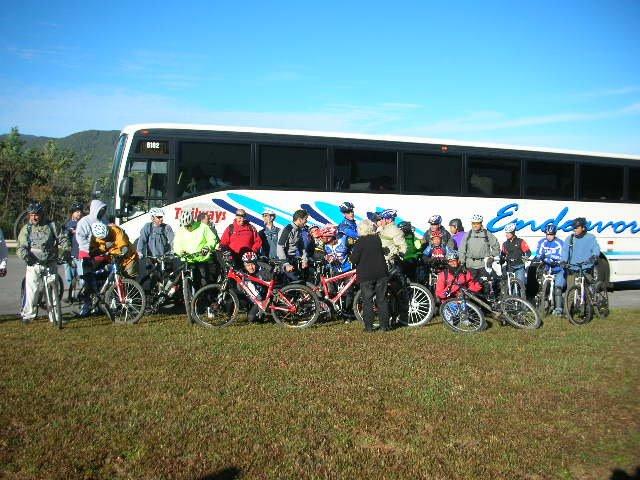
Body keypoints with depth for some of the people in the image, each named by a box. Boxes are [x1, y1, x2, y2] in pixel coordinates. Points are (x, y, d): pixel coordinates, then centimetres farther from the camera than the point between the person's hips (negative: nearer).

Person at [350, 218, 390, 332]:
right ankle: (384, 325, 10)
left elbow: (354, 259, -13)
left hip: (366, 275, -4)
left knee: (367, 301, 3)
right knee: (382, 300, 9)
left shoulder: (360, 242, -11)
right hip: (381, 273, 4)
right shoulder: (378, 239, 4)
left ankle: (369, 326, 3)